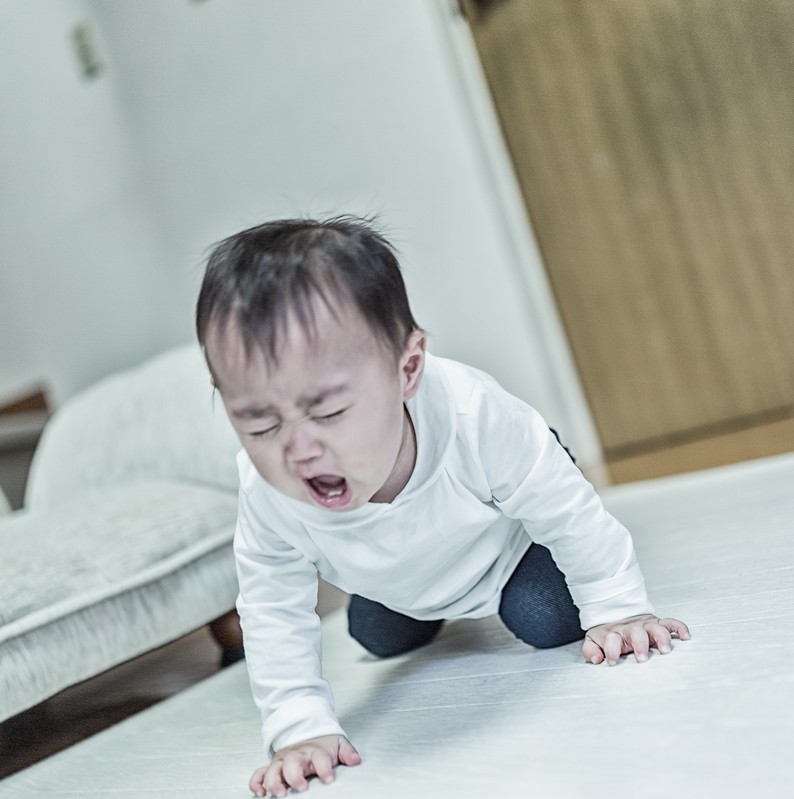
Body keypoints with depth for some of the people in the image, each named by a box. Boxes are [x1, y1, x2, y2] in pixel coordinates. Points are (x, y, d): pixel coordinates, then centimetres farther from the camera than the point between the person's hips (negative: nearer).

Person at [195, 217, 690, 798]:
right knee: (381, 641, 21)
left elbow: (570, 512, -31)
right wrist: (302, 727, -32)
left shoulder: (477, 422, -47)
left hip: (506, 534, -3)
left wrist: (618, 609, -22)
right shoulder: (267, 495, -39)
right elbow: (274, 613, -25)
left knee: (546, 623, -17)